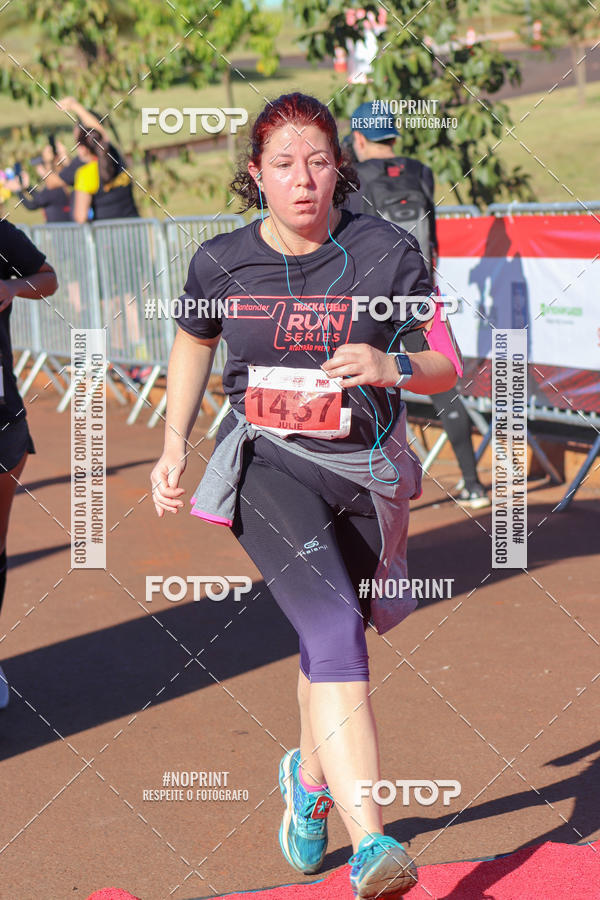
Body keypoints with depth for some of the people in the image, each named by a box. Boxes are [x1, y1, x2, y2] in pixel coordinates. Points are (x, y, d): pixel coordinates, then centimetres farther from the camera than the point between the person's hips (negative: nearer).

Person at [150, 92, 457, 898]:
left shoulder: (388, 253, -8)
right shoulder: (221, 263, -4)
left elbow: (447, 366, -2)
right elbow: (193, 343, 16)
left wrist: (390, 366, -23)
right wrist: (173, 444, 8)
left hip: (365, 470, 2)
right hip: (268, 464, -2)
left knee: (329, 642, 17)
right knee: (335, 630, -24)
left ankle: (311, 780, 50)